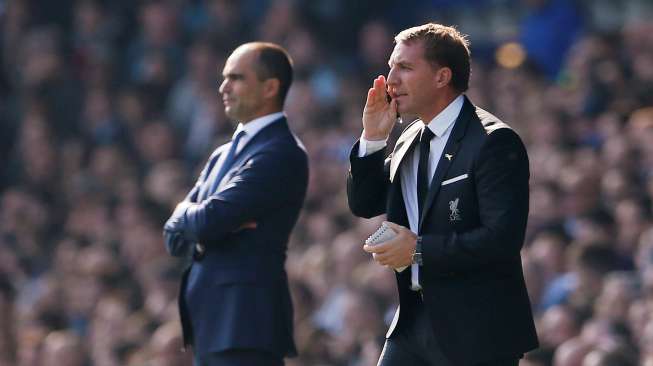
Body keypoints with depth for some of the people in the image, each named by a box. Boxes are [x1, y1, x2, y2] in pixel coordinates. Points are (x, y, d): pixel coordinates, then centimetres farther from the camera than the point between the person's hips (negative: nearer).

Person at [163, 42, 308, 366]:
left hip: (245, 321, -9)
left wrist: (185, 215, 4)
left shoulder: (280, 154, -11)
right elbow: (175, 236, 14)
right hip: (211, 326, 9)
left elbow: (207, 221, -19)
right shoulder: (224, 155, 19)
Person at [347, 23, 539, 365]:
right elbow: (363, 204, 14)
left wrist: (419, 250, -19)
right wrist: (373, 138, 0)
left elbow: (502, 238, -22)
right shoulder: (410, 139, 12)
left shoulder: (494, 142, -15)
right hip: (415, 322, 8)